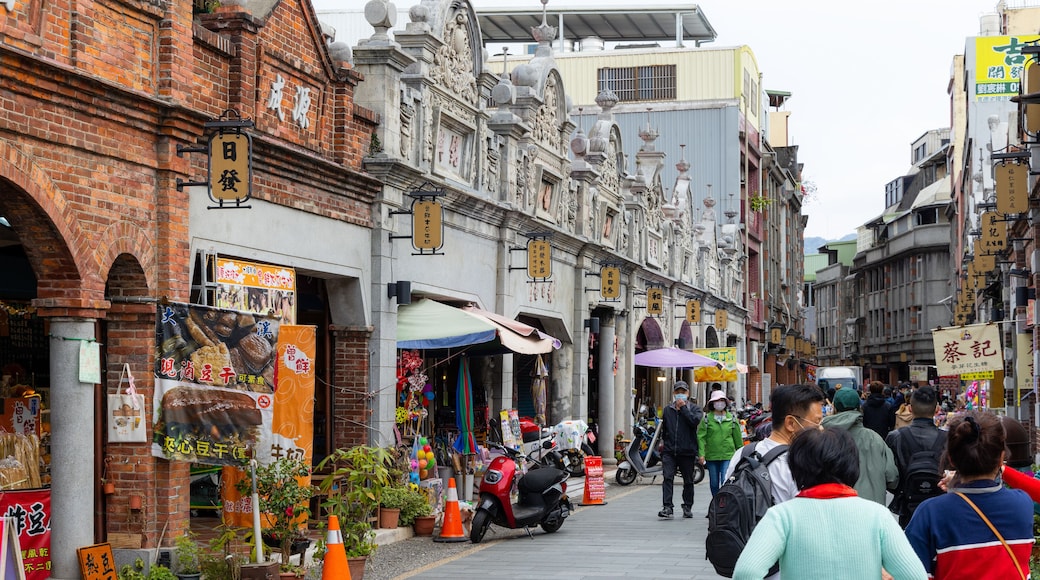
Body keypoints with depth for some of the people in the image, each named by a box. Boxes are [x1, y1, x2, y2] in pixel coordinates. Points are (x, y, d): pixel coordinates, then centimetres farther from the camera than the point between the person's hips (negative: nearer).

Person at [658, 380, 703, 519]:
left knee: (688, 481, 9)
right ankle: (667, 507, -16)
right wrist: (663, 442, 17)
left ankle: (687, 507, 21)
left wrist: (683, 407, -13)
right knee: (668, 478, -12)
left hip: (687, 451, -1)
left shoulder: (694, 408, 3)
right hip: (669, 451, 1)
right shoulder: (667, 409, 12)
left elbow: (695, 420, -18)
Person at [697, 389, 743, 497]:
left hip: (728, 455, 0)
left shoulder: (732, 418, 6)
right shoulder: (707, 419, 0)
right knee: (714, 483, 10)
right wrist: (701, 454, -13)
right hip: (711, 456, 1)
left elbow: (738, 437, 12)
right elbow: (701, 437, -4)